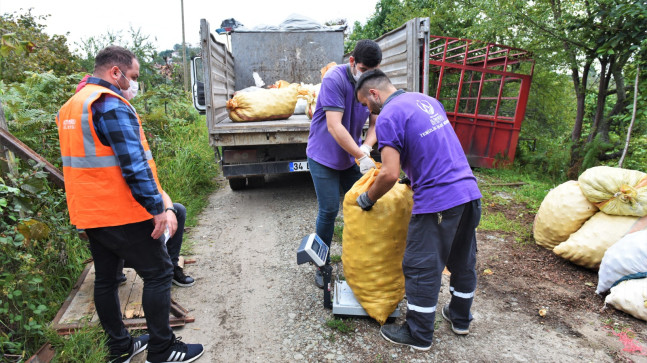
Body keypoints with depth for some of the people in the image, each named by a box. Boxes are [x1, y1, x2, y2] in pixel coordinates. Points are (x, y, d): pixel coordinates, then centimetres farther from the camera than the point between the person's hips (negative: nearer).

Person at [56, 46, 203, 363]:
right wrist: (159, 208, -22)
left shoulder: (71, 106, 15)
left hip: (88, 214, 10)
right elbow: (134, 165, -24)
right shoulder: (110, 105, -16)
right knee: (158, 272, 1)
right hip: (122, 214, -10)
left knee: (105, 278, 16)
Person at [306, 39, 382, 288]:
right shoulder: (334, 79, -22)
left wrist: (365, 148, -23)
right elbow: (334, 127, -28)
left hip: (352, 156, 6)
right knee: (329, 211, -2)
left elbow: (375, 124, -3)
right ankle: (322, 265, 18)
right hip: (324, 156, -5)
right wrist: (361, 156, -30)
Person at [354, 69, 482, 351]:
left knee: (422, 269, 6)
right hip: (469, 192, 9)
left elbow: (390, 174, -18)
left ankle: (419, 335, 21)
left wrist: (367, 198, -2)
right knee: (463, 261, 22)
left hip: (437, 201, -9)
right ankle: (461, 318, 41)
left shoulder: (388, 117, -12)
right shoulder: (427, 99, 14)